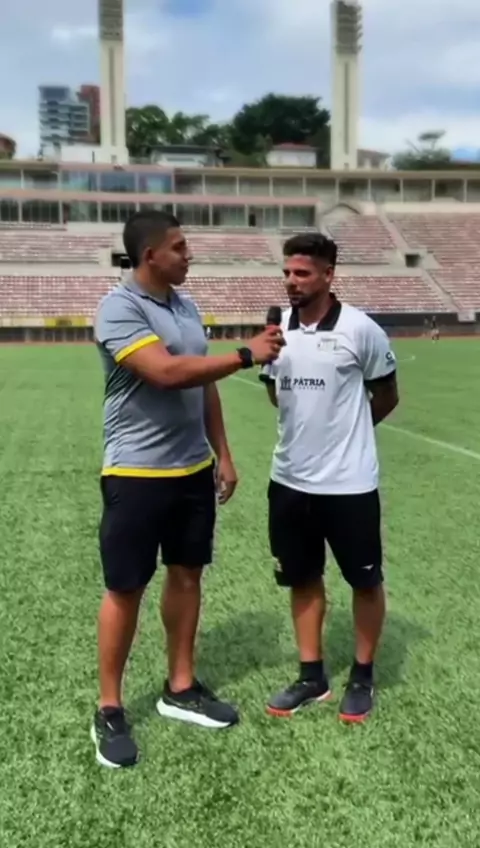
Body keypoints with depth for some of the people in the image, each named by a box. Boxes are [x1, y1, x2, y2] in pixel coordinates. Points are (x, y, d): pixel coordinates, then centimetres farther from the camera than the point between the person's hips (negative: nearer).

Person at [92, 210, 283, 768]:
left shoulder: (186, 306, 10)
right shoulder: (119, 308, -14)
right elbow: (167, 372, -27)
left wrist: (222, 454, 15)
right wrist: (246, 355, -22)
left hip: (194, 469, 8)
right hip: (137, 474, -7)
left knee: (187, 575, 14)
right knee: (126, 589, 3)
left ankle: (180, 688, 31)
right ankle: (109, 710, 20)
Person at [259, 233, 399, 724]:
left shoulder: (360, 329, -11)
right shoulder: (277, 330, 2)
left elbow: (386, 397, 2)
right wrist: (310, 426, 8)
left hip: (349, 481, -4)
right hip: (290, 479, 5)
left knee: (365, 580, 10)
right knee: (302, 578, 13)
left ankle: (362, 676, 30)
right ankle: (312, 676, 29)